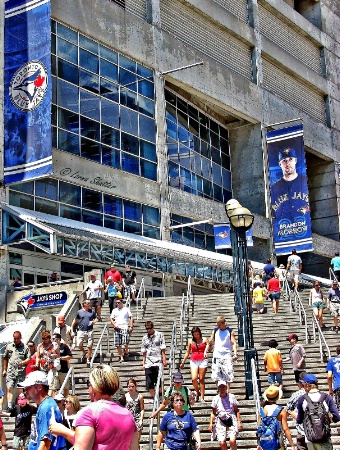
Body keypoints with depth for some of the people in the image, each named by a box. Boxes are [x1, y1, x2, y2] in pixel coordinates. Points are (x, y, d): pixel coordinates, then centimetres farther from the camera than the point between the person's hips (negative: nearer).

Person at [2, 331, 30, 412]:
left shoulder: (25, 347, 3)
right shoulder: (9, 346, 11)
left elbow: (29, 359, 0)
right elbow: (5, 358, 18)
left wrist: (22, 363, -18)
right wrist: (4, 370, 16)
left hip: (21, 372, -1)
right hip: (10, 371, 2)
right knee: (9, 389, -7)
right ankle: (9, 406, -10)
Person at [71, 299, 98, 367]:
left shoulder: (92, 312, 6)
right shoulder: (79, 312, 3)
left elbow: (96, 319, 13)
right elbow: (75, 320, 10)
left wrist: (93, 322, -9)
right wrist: (71, 328, 8)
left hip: (89, 331, 1)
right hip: (81, 331, 0)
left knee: (89, 346, 1)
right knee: (79, 345, -7)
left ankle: (88, 360, 14)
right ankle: (84, 353, 25)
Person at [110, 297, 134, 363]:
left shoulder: (126, 309, 10)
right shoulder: (114, 310, 16)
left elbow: (131, 318, 6)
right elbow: (111, 319, 12)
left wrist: (131, 326, -5)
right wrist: (114, 326, -5)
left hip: (125, 327, -3)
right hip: (117, 328, 3)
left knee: (125, 342, -17)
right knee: (118, 344, -1)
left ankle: (126, 351, 13)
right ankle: (121, 357, 8)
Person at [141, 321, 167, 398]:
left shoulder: (159, 335, 5)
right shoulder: (145, 338, 14)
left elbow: (163, 349, 1)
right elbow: (144, 352, 16)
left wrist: (164, 359, -7)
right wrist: (143, 363, 10)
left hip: (158, 362, -3)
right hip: (148, 363, 3)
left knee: (158, 382, -7)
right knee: (149, 383, 2)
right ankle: (153, 398, 10)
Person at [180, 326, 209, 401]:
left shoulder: (204, 339, 6)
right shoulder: (191, 341, 11)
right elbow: (187, 353, 17)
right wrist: (183, 362, 18)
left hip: (203, 361, -1)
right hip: (193, 361, 1)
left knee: (201, 379, -2)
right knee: (194, 379, -13)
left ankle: (202, 397, 2)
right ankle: (197, 392, 12)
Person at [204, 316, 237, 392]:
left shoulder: (230, 331, 3)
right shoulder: (215, 331, 12)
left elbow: (234, 343, -3)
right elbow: (210, 343, 16)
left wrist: (235, 354, -17)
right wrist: (205, 351, 3)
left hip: (226, 355, -3)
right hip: (216, 355, 3)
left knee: (228, 375, -7)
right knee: (216, 375, -3)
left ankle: (227, 392, 0)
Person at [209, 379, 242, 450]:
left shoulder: (232, 397, 4)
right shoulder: (215, 399, 6)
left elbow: (236, 411, 8)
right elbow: (213, 413, 12)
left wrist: (239, 422, 1)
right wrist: (211, 423, 2)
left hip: (231, 420, -1)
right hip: (220, 422, 1)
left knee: (232, 441, -19)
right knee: (222, 443, -10)